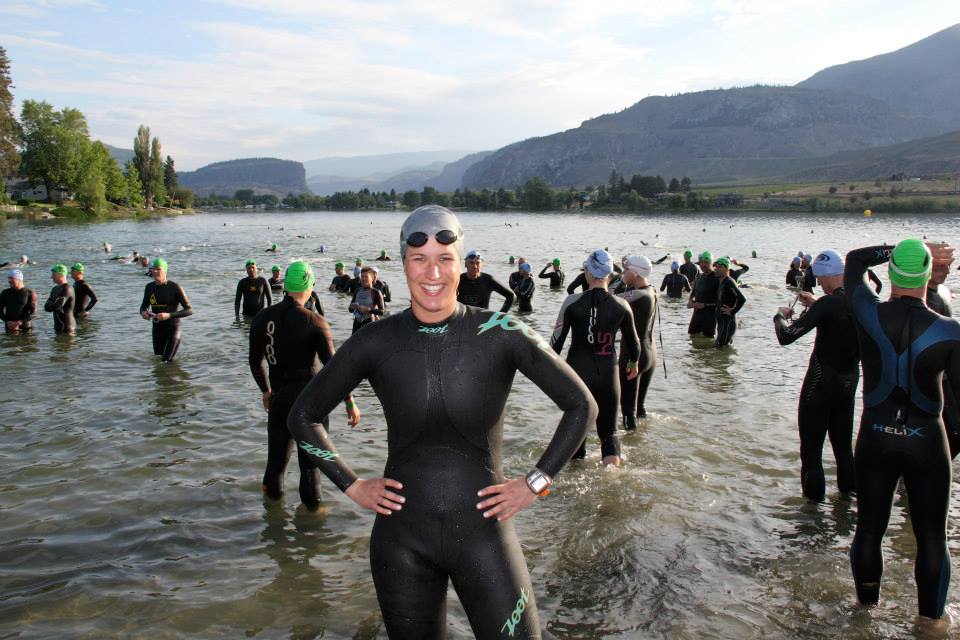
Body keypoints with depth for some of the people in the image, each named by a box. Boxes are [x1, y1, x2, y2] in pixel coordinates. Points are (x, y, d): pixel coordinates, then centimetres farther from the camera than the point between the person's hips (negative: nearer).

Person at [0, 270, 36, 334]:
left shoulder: (29, 293, -2)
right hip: (10, 327, 1)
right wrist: (7, 321, -9)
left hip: (25, 327, -1)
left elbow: (33, 312, -7)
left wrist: (19, 322, -17)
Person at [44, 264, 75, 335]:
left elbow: (57, 306, -22)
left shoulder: (67, 289, -17)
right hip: (58, 326, 9)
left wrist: (49, 306, -2)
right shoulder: (55, 289, 13)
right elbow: (46, 307, 12)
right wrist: (52, 306, -9)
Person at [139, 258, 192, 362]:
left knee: (166, 362, -12)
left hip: (173, 330, -6)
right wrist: (143, 313, -8)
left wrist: (168, 315, -28)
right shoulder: (149, 287, 2)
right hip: (157, 329, 6)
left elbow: (189, 310, -16)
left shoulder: (175, 287, -15)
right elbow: (144, 306, 17)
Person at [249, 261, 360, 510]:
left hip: (279, 395, 4)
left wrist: (266, 391, 25)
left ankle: (273, 491, 40)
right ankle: (311, 501, 16)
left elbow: (255, 362, 9)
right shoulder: (315, 322, -13)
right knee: (310, 452, 8)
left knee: (278, 451, 21)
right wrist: (350, 403, -11)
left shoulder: (263, 318, 0)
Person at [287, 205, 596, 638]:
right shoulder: (377, 342, -5)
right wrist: (351, 485, 2)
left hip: (483, 532, -1)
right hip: (402, 540, 1)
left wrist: (536, 483, -4)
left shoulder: (500, 334, -9)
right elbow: (303, 416, 7)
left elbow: (581, 406, -1)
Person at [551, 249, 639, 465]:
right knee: (609, 431, 10)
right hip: (608, 374, 1)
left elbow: (557, 340, -5)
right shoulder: (621, 306, -4)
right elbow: (633, 342, 10)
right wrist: (633, 363, 29)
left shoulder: (572, 302, -9)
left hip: (577, 370, -1)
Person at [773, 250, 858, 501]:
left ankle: (814, 496, 7)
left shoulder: (829, 303, -22)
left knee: (811, 446, 3)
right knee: (843, 442, 21)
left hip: (822, 381, -7)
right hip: (850, 380, 7)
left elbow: (786, 336, -27)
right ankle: (848, 489, 30)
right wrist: (815, 305, 17)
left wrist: (780, 315, -8)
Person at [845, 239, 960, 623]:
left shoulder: (869, 315, -11)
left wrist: (896, 250, 1)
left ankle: (866, 605, 32)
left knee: (869, 528, 16)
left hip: (875, 437, 2)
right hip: (926, 442, -2)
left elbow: (855, 259, 5)